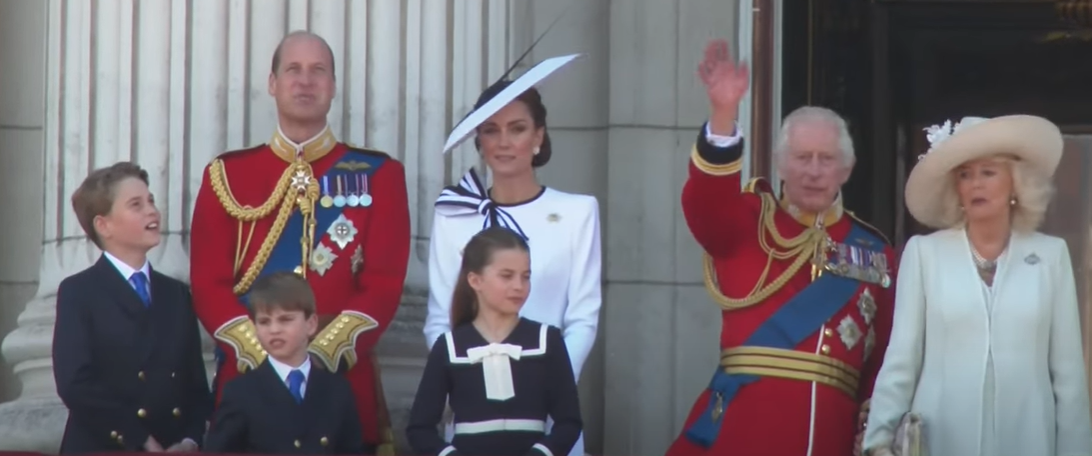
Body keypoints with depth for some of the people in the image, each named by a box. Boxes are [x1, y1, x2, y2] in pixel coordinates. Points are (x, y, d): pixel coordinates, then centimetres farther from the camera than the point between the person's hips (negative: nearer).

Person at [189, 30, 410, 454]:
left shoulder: (378, 174, 6)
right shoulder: (227, 175, 8)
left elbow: (384, 284, -2)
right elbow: (209, 284, 1)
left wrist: (322, 354, -15)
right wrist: (264, 355, -13)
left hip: (344, 377, 0)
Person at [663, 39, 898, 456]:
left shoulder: (873, 250, 13)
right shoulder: (747, 222, 7)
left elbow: (886, 354, 12)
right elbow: (706, 202, -16)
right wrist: (724, 113, -29)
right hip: (743, 422, -2)